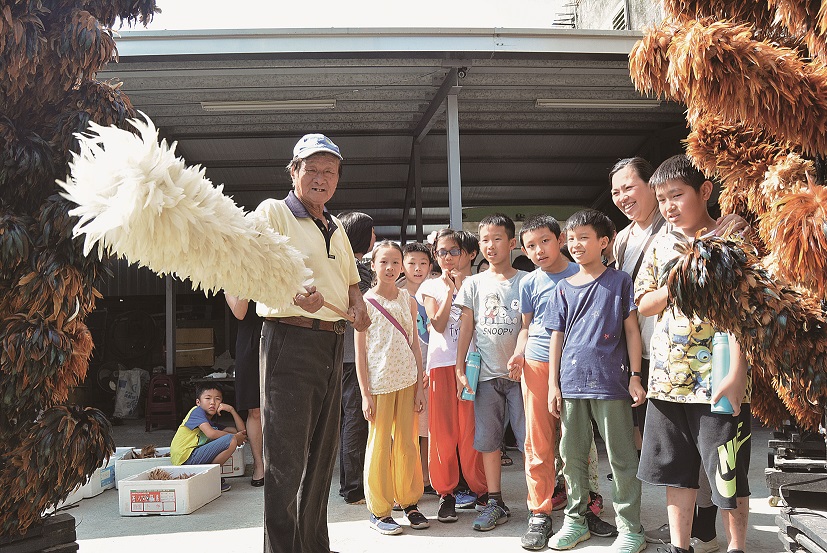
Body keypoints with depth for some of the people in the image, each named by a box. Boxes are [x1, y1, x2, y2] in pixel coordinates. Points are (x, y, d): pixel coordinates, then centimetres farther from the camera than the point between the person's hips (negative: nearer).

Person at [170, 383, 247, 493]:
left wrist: (231, 410, 7)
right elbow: (210, 433, -17)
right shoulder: (197, 411, -1)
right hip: (186, 458, -9)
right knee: (231, 441, -18)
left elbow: (241, 430, 17)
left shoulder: (214, 424, 23)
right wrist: (235, 437, -6)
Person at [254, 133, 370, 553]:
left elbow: (350, 280, 27)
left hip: (332, 346, 8)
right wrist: (293, 291, -30)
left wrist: (358, 305, 4)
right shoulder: (273, 212, -2)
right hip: (290, 341, -7)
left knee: (322, 456, 16)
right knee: (286, 460, -5)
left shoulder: (336, 228, 20)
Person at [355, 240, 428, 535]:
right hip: (379, 383, -3)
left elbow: (415, 345, 10)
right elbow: (360, 352, -4)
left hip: (407, 381, 4)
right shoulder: (365, 302, -3)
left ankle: (410, 502, 23)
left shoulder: (408, 300, 8)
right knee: (379, 445, 3)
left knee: (407, 443, 10)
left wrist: (420, 386, 5)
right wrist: (365, 394, -8)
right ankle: (379, 510, 14)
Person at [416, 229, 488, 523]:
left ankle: (481, 488, 14)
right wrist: (449, 290, -7)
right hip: (442, 363, 1)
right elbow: (438, 324, -5)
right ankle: (446, 493, 13)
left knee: (473, 429, 0)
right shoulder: (430, 287, 10)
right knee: (443, 430, 2)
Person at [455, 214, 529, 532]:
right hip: (487, 374, 3)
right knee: (487, 440, 6)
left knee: (529, 439, -3)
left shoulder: (525, 281, 2)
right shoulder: (473, 284, 8)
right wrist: (459, 369, 3)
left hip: (519, 372, -2)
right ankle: (495, 503, 16)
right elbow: (466, 329, 8)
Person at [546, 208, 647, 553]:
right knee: (571, 456, 11)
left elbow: (631, 330, 1)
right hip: (571, 382, 4)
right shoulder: (564, 288, 10)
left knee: (621, 458, 3)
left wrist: (635, 377, -4)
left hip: (610, 382, -4)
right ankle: (575, 521, 26)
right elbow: (557, 337, 11)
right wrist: (553, 384, 7)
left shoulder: (619, 281, 1)